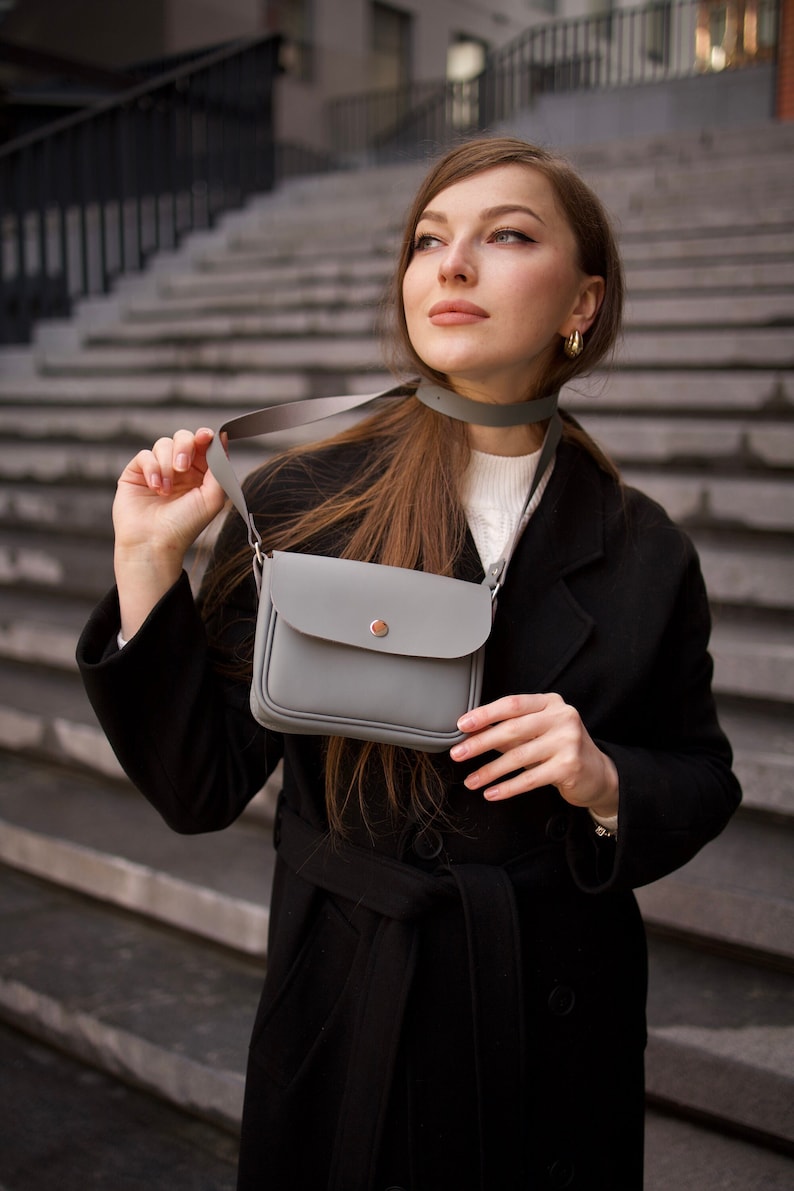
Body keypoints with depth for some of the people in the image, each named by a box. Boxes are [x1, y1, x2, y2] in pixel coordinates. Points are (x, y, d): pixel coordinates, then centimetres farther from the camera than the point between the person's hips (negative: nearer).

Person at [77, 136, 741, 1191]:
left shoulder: (643, 550, -5)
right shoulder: (295, 506, -10)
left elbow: (702, 785, 4)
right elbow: (202, 788, -10)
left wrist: (606, 783, -16)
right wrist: (150, 563, -18)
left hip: (561, 1023, 2)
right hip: (351, 1014, -1)